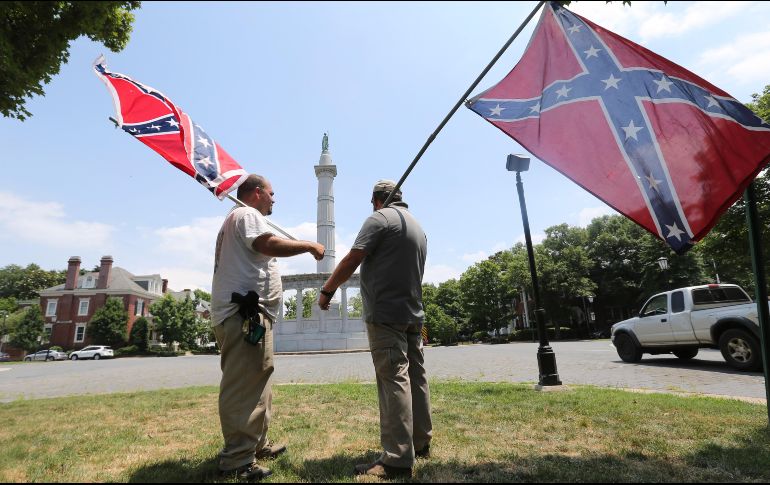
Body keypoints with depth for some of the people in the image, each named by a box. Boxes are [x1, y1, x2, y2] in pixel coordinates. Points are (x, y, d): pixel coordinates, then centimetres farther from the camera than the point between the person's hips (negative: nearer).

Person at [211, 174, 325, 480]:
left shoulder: (239, 218, 29)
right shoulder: (247, 214, -5)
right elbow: (271, 245, -21)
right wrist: (309, 245, -10)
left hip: (246, 312, 12)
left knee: (254, 383, 15)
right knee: (243, 385, -11)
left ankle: (256, 444, 23)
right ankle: (237, 459, -7)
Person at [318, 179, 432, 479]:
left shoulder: (381, 218, -6)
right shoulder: (418, 227, 19)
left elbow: (352, 259, -13)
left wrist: (327, 290, -4)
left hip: (386, 313, -8)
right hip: (413, 313, 9)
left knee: (393, 380, -10)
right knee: (415, 377, 13)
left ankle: (397, 460, -8)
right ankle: (421, 443, 24)